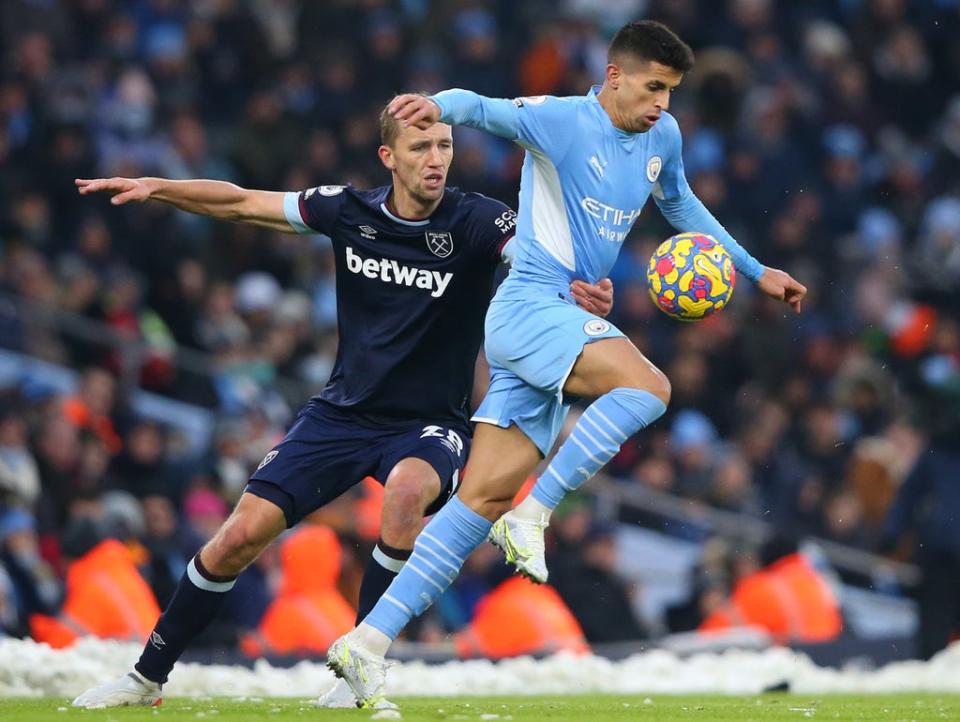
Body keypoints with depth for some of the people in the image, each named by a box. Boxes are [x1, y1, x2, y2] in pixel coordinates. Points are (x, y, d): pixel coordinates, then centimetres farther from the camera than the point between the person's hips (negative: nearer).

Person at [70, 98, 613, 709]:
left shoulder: (477, 222, -14)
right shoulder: (350, 211, -3)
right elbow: (241, 204, 7)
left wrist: (582, 289, -52)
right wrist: (156, 188, -4)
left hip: (430, 425, -3)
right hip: (344, 412, 3)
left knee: (409, 484, -37)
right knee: (244, 533, -6)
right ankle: (148, 676, 14)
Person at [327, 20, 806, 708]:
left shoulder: (662, 136, 13)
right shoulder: (563, 120, -10)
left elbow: (683, 206, 32)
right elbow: (487, 109, -28)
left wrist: (756, 271, 34)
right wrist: (439, 105, -51)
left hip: (566, 322, 8)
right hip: (529, 308, -8)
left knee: (486, 497, 0)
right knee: (647, 385, -29)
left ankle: (369, 643, -2)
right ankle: (533, 515, -18)